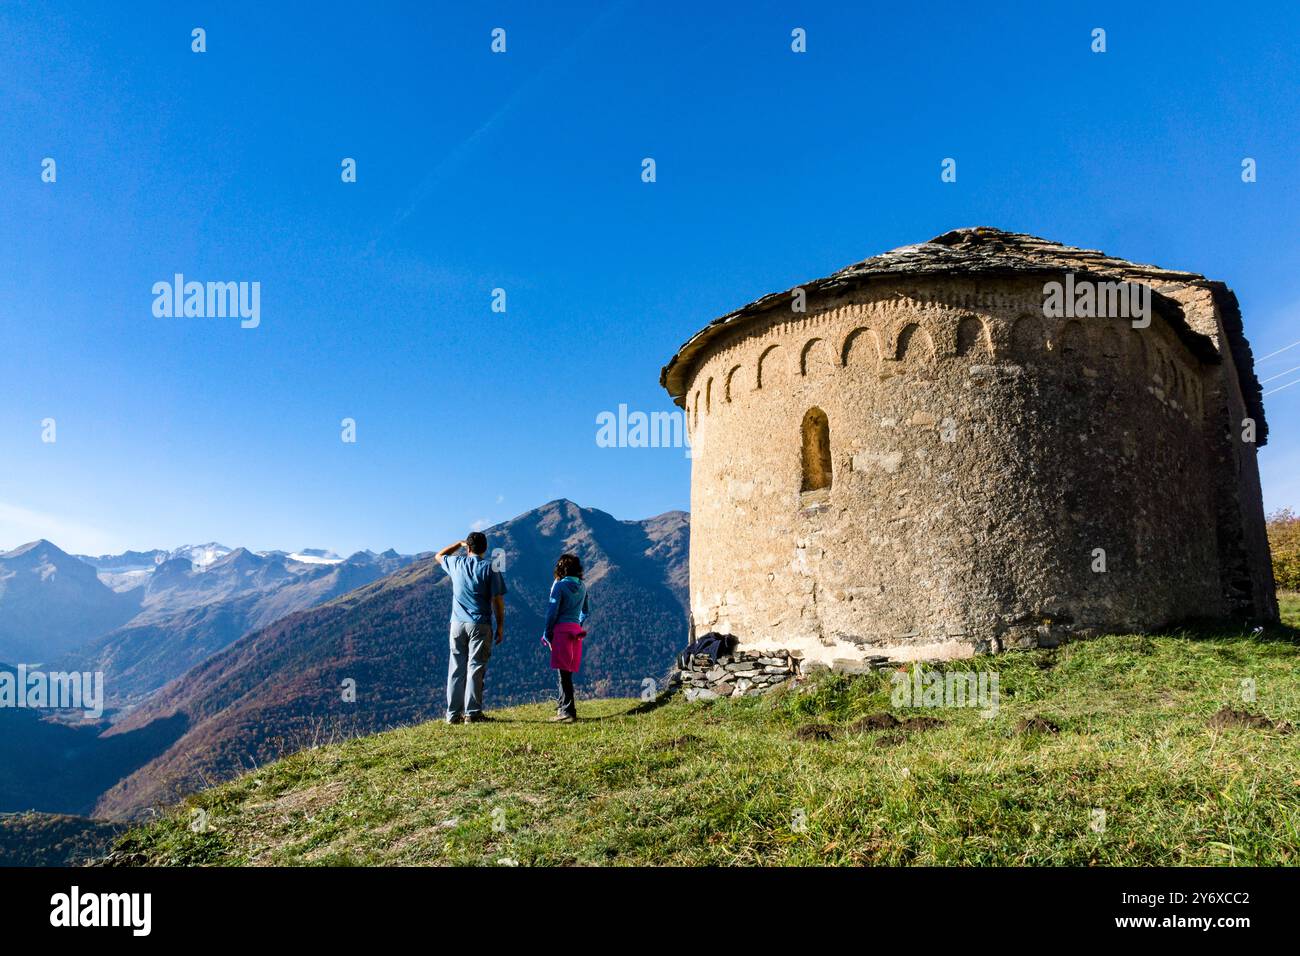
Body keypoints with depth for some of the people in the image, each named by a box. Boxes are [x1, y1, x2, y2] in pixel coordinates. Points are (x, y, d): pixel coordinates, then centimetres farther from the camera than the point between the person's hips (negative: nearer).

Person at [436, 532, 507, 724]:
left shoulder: (456, 563, 5)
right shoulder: (490, 568, -4)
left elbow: (439, 556, 29)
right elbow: (497, 600, -6)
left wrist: (459, 544, 31)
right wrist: (500, 626, 1)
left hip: (457, 624, 3)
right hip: (480, 625, -3)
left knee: (456, 669, 8)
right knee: (475, 668, -1)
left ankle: (453, 714, 11)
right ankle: (472, 713, -2)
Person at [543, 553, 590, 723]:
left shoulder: (559, 585, -7)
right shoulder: (582, 587, 12)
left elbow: (552, 611, -9)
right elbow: (586, 612, 18)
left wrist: (547, 633, -1)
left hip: (562, 629, -6)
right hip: (576, 630, 6)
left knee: (564, 672, -4)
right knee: (567, 671, 16)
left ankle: (568, 712, -4)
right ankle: (563, 705, 25)